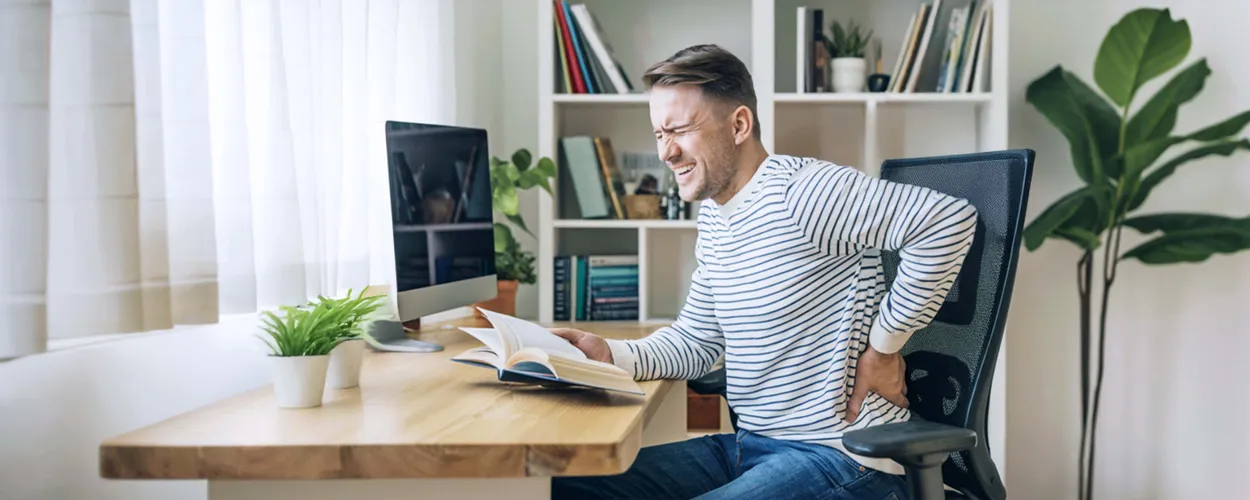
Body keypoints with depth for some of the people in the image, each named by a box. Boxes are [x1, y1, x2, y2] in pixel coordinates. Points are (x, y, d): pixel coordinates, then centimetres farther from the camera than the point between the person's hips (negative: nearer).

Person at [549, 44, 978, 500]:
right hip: (747, 446, 9)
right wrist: (611, 355, -4)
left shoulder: (800, 193, -19)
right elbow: (694, 339, 14)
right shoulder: (713, 215, 11)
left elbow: (950, 219, -27)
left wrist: (884, 344, -19)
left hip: (841, 461, -9)